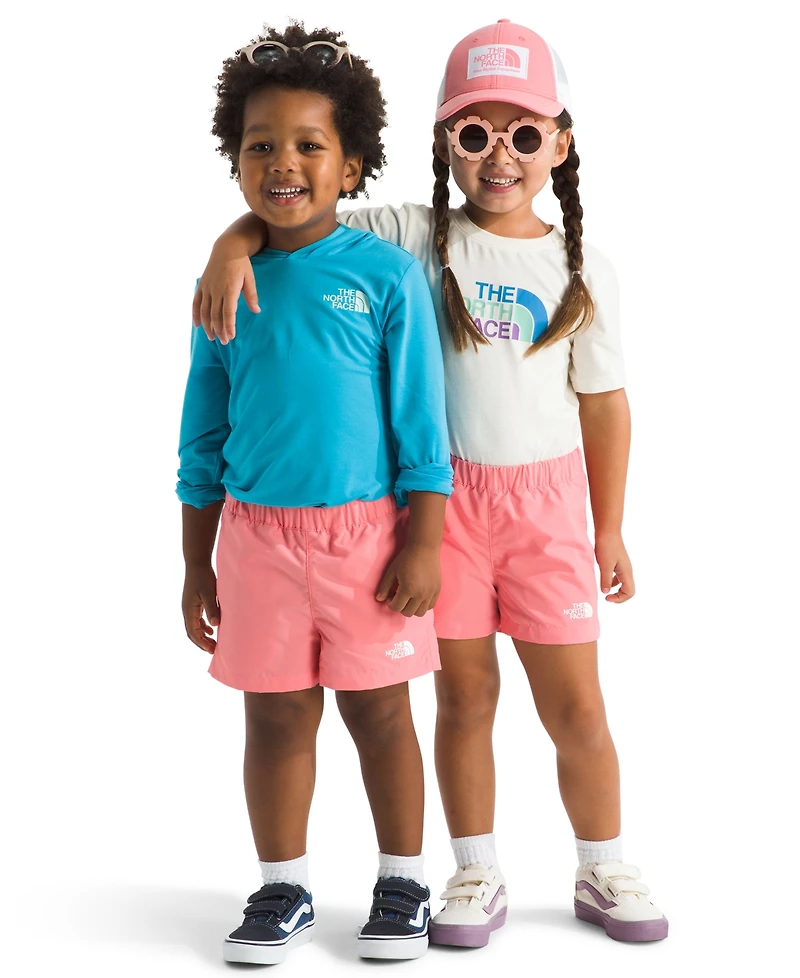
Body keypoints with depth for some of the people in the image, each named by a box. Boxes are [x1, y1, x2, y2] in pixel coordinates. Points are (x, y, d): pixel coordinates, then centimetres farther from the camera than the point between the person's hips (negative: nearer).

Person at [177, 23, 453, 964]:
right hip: (257, 535, 3)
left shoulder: (387, 274, -6)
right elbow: (204, 433, 8)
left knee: (379, 710, 8)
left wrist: (423, 542, -7)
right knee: (276, 717, 10)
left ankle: (402, 885, 25)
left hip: (367, 530, -2)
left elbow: (419, 419, -4)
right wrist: (197, 565, 9)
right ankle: (282, 891, 25)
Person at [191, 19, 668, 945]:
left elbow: (604, 403, 6)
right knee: (465, 695, 9)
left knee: (575, 706, 6)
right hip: (443, 495, -1)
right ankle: (478, 877, 26)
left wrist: (609, 530, 8)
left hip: (547, 497, 1)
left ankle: (603, 872, 26)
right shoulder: (414, 238, -2)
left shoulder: (584, 271, 2)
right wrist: (233, 244, -24)